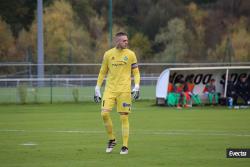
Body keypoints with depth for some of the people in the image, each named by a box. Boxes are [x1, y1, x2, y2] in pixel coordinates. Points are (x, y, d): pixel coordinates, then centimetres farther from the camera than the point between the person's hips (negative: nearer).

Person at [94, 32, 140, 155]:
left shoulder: (130, 54, 2)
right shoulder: (108, 54, 5)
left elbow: (136, 72, 6)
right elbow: (102, 72, 12)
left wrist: (137, 86, -8)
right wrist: (97, 89, 9)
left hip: (124, 90, -2)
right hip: (109, 89, 2)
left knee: (124, 117, -2)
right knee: (104, 113, -11)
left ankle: (125, 146, 5)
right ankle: (111, 139, 9)